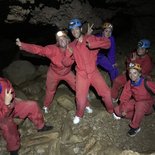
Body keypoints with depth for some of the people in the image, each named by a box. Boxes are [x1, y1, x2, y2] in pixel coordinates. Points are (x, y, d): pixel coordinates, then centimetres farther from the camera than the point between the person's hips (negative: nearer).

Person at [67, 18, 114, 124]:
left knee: (106, 92, 1)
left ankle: (112, 110, 28)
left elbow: (107, 43, -14)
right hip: (81, 74, 1)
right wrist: (68, 52, -16)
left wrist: (93, 44, -27)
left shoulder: (91, 38, -4)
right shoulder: (72, 45, 3)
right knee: (81, 98, -4)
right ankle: (79, 115, 26)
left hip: (94, 72, -1)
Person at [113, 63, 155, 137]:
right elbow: (124, 97, -11)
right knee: (117, 110, -8)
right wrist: (123, 109, -22)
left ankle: (135, 127, -20)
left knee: (140, 105, -41)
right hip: (136, 101, 5)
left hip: (147, 103, -5)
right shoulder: (129, 83, -13)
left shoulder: (147, 83, -28)